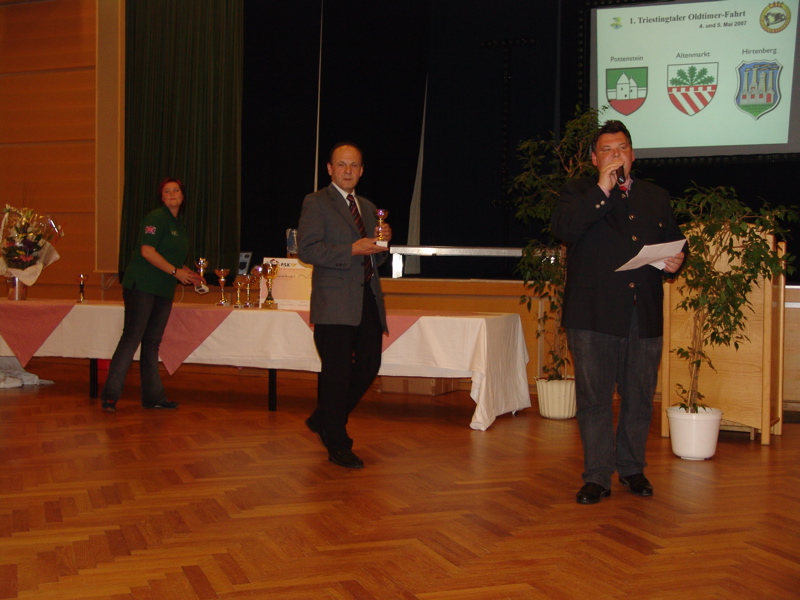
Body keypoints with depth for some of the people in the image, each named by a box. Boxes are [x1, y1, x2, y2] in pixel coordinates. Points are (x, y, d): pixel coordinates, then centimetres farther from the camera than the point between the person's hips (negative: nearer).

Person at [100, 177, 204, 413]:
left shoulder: (180, 225, 19)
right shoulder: (156, 218, -8)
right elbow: (147, 251, -18)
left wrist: (190, 275, 11)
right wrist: (176, 271, -16)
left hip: (164, 290, 8)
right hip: (142, 286, -8)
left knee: (153, 342, 10)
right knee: (131, 338, -12)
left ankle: (153, 396, 13)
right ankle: (110, 395, -11)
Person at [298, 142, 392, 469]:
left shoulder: (368, 207, 21)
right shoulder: (316, 203, -1)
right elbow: (306, 249, -12)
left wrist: (382, 243, 2)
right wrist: (351, 250, -18)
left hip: (368, 298, 7)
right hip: (335, 302, -7)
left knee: (369, 364, 8)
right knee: (337, 372, -3)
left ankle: (323, 419, 29)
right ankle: (337, 445, 7)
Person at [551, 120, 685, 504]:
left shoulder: (656, 197, 17)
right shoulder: (579, 192, 5)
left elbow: (674, 241, 24)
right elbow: (562, 228, -14)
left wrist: (676, 261, 1)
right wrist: (602, 190, -15)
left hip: (645, 317, 4)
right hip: (594, 315, -3)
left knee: (639, 397, 10)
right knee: (594, 398, -1)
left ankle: (631, 468, 27)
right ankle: (597, 477, 8)